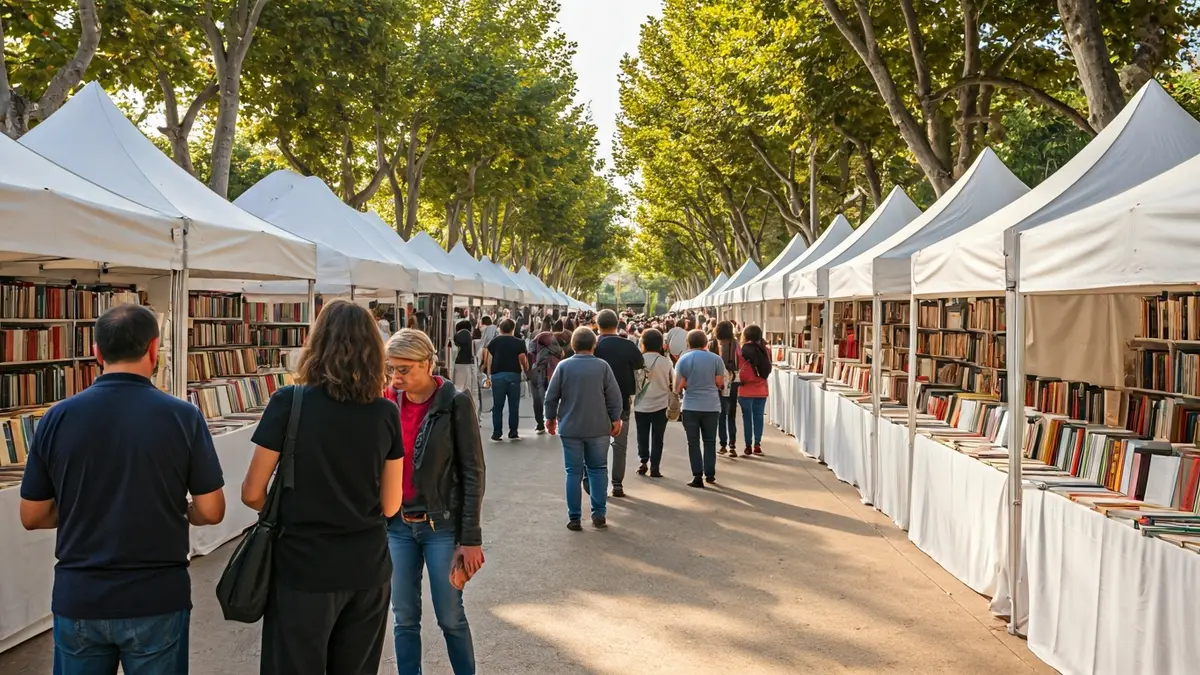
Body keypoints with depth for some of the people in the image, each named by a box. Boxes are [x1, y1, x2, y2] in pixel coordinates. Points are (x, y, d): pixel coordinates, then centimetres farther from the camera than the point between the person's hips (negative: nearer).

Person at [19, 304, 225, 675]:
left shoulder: (57, 417, -6)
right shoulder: (183, 416, -12)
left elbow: (32, 516, 2)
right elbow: (210, 512, -8)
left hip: (77, 599, 2)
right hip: (157, 599, -2)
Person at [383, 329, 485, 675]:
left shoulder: (455, 402, -11)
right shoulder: (389, 401, 1)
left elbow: (472, 472, -10)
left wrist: (471, 537, -11)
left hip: (442, 525, -4)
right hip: (397, 526, 4)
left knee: (450, 617, 6)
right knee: (404, 618, 11)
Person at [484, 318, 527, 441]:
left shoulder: (494, 342, 6)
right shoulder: (519, 343, 2)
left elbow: (489, 361, 3)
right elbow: (523, 361, 1)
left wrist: (489, 376, 7)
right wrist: (526, 369, 19)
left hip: (497, 376, 1)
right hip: (514, 375, -1)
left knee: (497, 406, 6)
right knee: (514, 406, 6)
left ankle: (496, 433, 5)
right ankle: (513, 433, 6)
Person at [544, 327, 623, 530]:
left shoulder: (564, 366, -5)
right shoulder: (602, 366, -5)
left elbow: (551, 396, -1)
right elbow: (614, 396, -4)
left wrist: (550, 418, 13)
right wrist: (615, 419, 8)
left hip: (570, 428, 0)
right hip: (598, 428, 0)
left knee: (573, 472, 6)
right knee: (598, 469, 12)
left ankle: (574, 518, 7)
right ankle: (599, 514, 9)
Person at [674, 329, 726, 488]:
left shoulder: (684, 359, -4)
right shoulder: (716, 359, -1)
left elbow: (679, 385, -8)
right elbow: (720, 383, -1)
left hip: (690, 406, -1)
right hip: (711, 406, 1)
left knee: (693, 442, 4)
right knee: (710, 441, 13)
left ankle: (697, 476, 1)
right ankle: (710, 474, 14)